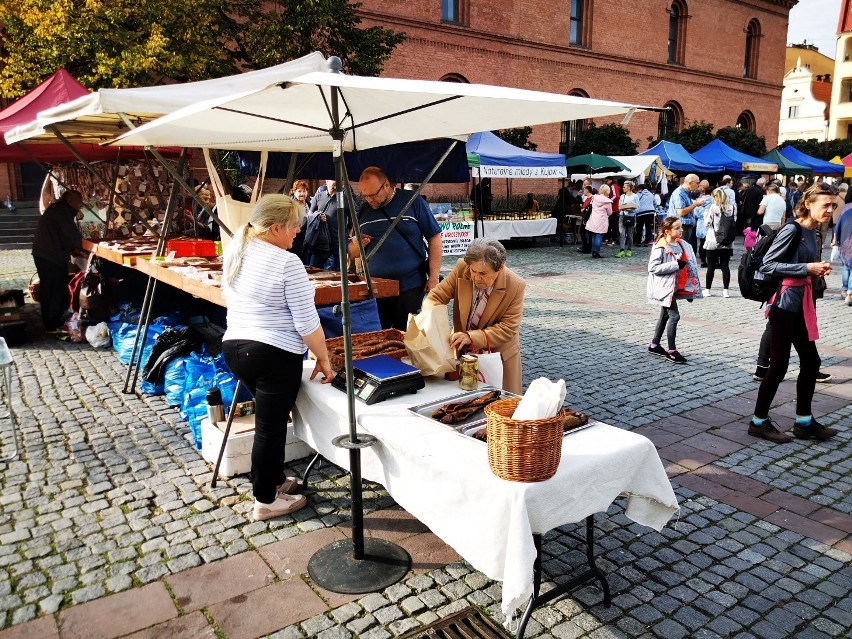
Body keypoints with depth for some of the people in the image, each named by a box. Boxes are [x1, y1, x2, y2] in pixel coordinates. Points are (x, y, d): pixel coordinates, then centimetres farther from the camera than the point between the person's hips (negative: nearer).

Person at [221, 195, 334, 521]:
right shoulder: (286, 262, -17)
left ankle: (275, 479, 35)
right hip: (275, 354, -8)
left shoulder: (235, 254, 8)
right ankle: (266, 501, 18)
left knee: (270, 417, 22)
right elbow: (306, 322, -16)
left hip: (234, 346, 8)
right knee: (270, 426, 4)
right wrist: (324, 358, -6)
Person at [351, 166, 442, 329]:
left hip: (410, 287, -3)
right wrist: (357, 245, -7)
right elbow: (353, 253, 17)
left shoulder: (413, 202, -1)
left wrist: (433, 277, -7)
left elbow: (434, 238, -1)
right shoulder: (363, 210, 10)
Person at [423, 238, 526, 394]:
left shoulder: (516, 286, -21)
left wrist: (471, 337, -32)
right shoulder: (462, 268, -16)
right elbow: (436, 296, -10)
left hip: (498, 354, -2)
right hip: (461, 349, 2)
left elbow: (507, 328, -20)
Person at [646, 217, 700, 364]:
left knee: (665, 315, 16)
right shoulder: (660, 247, -17)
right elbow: (652, 267, -23)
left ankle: (654, 345, 29)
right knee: (674, 316, -10)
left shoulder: (682, 245, 7)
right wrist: (676, 265, -24)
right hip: (665, 286, -9)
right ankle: (671, 351, -2)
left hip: (675, 286, 9)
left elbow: (689, 264, 17)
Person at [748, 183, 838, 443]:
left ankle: (803, 422, 25)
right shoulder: (792, 230, -14)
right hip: (785, 304, -9)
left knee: (811, 361, 13)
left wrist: (817, 271, 3)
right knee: (779, 365, -1)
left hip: (801, 304, 9)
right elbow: (767, 265, -19)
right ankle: (759, 421, 12)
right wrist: (807, 268, -18)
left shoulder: (811, 233, 11)